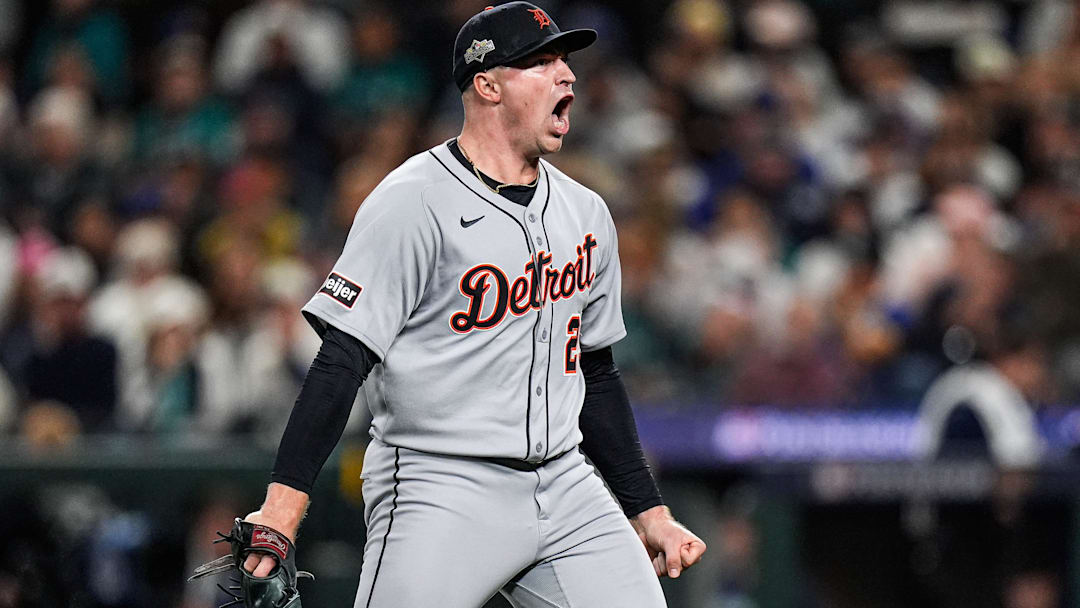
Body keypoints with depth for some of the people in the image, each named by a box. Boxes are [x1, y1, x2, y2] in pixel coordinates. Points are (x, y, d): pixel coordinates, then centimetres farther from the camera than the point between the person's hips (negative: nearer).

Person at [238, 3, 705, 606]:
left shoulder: (586, 212, 14)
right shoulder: (414, 203, -9)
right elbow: (343, 359, -14)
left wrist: (649, 511, 21)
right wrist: (284, 504, -22)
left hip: (564, 485, 6)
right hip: (440, 490, -6)